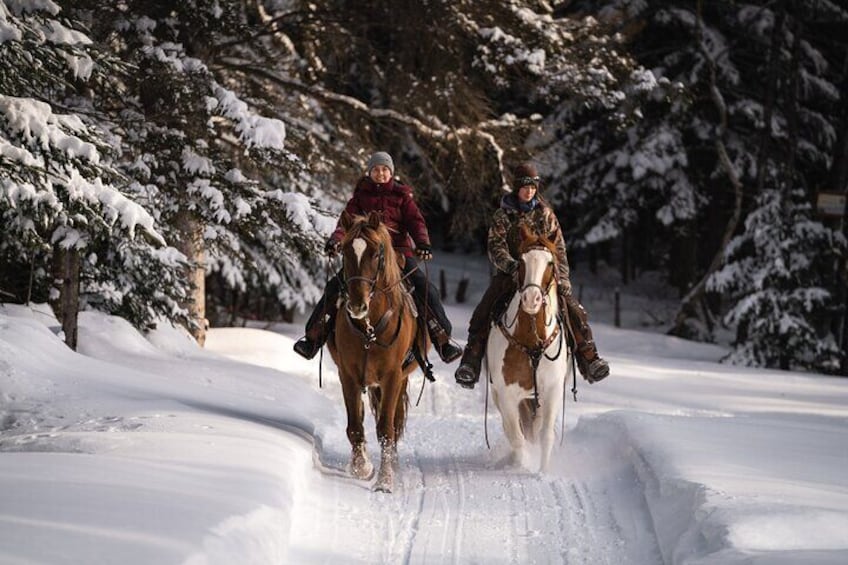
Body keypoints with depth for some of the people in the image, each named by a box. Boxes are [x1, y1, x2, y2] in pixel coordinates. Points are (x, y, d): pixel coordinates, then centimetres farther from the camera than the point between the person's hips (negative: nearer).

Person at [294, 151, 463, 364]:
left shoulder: (401, 196, 11)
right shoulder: (361, 196, 12)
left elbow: (415, 221, 2)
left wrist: (423, 244, -18)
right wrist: (336, 240, -20)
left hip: (398, 252, 0)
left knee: (425, 289, -16)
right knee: (335, 286, -16)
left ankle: (443, 340, -8)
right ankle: (313, 337, -11)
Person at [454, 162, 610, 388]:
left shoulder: (545, 214, 8)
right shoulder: (503, 215, 2)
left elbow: (558, 248, 7)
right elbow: (496, 247, -7)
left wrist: (563, 279, -6)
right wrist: (511, 265, -28)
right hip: (510, 274, -1)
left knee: (574, 310, -17)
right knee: (483, 312, -23)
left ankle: (588, 359, -11)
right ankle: (470, 364, -20)